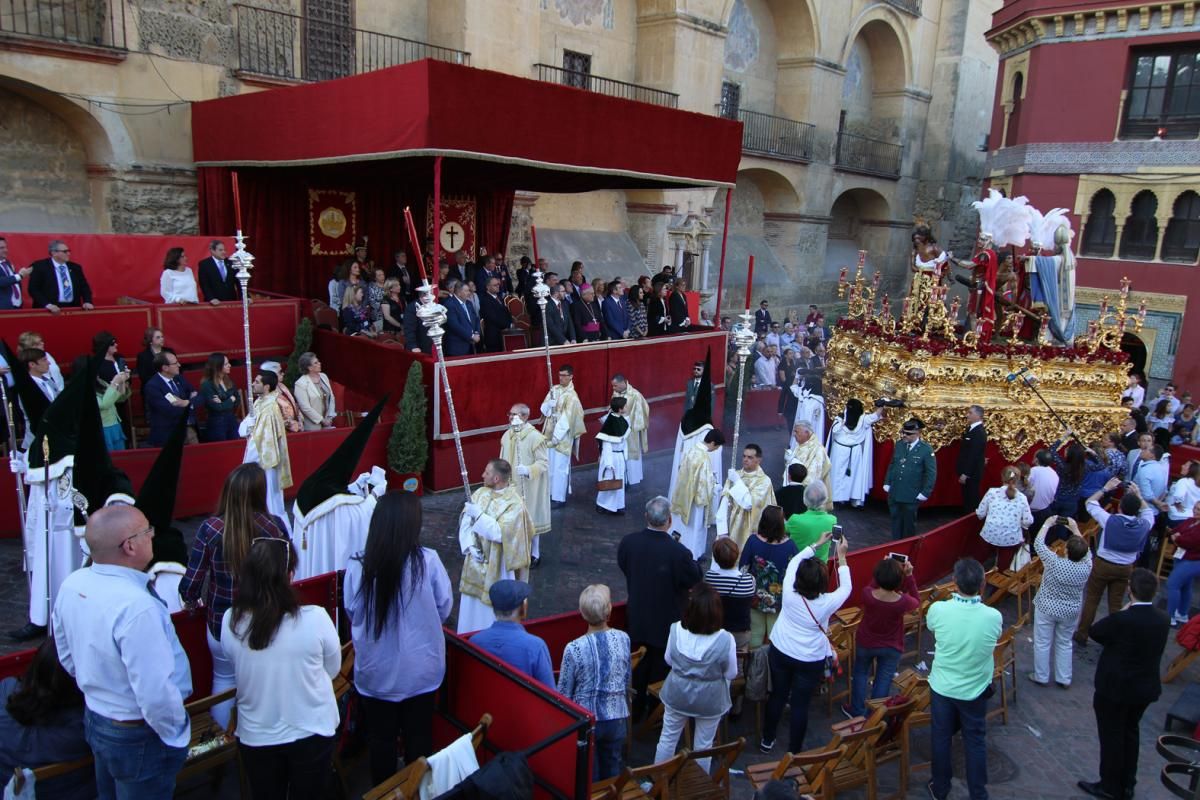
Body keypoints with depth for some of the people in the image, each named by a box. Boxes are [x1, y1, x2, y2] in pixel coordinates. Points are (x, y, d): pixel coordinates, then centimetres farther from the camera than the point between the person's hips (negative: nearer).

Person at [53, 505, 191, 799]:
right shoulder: (136, 606, -36)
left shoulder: (72, 584, -10)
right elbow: (155, 692, -32)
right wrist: (176, 733, -14)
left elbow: (67, 657, 6)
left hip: (94, 719, 8)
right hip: (138, 736, -7)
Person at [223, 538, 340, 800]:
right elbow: (333, 669, -9)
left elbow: (237, 673, -3)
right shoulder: (315, 619, -25)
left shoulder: (230, 622, -19)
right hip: (310, 733, -2)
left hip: (254, 737, 2)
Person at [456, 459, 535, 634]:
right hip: (476, 562, 6)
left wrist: (478, 514, -24)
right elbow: (465, 521, 1)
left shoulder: (515, 503, -19)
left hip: (497, 567, -6)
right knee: (472, 605, 18)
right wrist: (470, 545, -13)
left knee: (494, 611, 6)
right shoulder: (480, 493, 0)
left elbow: (500, 532, -27)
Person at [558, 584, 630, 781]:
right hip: (616, 717, 3)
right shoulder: (623, 639, -13)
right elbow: (627, 681, 2)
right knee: (613, 774, 23)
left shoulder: (574, 648, -21)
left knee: (589, 776, 19)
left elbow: (564, 693, -9)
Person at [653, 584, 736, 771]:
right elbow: (731, 674, -12)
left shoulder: (676, 629, -21)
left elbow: (669, 660, -4)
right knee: (703, 745, 20)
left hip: (677, 694, 2)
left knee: (668, 738, 22)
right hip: (709, 700, -2)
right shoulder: (725, 639, -28)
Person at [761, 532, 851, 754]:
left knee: (777, 696, 19)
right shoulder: (826, 603, -24)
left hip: (780, 652, 3)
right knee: (800, 704, 11)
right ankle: (794, 750, 25)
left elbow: (794, 561, -2)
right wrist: (842, 557, 3)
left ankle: (767, 740, 36)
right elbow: (846, 588, -2)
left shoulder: (789, 592, -20)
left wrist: (818, 544, 6)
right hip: (811, 660, -2)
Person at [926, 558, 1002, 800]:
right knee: (976, 741, 19)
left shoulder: (938, 610, -22)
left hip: (942, 687, 0)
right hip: (975, 690, 0)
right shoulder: (993, 617, -21)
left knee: (941, 739, 18)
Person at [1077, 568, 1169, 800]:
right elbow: (1149, 649, 8)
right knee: (1131, 732, 23)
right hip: (1146, 689, 6)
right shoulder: (1162, 620, -8)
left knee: (1111, 736, 10)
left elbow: (1094, 632, -11)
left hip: (1114, 689, -6)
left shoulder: (1122, 619, -28)